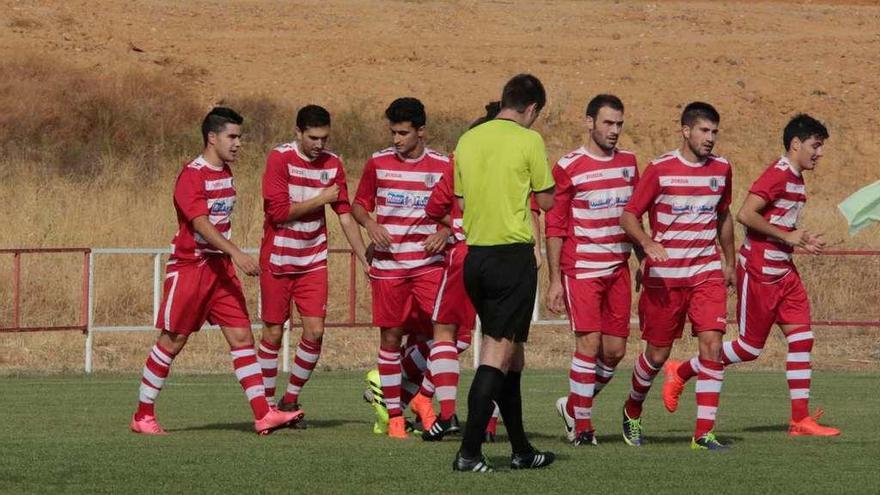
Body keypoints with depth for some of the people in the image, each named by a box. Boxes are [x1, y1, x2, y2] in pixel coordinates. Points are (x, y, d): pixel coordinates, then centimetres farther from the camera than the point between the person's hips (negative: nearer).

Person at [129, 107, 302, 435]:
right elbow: (201, 223, -27)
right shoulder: (192, 175, -15)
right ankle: (143, 417, 12)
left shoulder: (225, 172, 11)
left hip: (220, 267, 8)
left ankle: (263, 416, -6)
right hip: (189, 267, -7)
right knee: (171, 343, 0)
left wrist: (230, 258, 18)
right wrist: (236, 254, -37)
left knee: (242, 337, -2)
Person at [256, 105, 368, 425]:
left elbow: (345, 217, 6)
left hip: (313, 262, 4)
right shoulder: (280, 159, -11)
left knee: (315, 330, -5)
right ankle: (267, 404, 13)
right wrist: (321, 199, -12)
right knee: (274, 332, 2)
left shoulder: (332, 164, 2)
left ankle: (291, 400, 10)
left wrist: (367, 261, 3)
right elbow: (278, 210, -18)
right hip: (277, 261, -4)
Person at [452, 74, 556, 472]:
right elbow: (547, 200, -2)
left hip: (475, 256, 6)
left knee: (510, 352, 16)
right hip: (513, 255, -6)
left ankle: (521, 450, 22)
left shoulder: (468, 140, 9)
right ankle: (469, 451, -14)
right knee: (498, 353, -6)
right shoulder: (528, 140, -8)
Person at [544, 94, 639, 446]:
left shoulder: (628, 163, 10)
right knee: (589, 343, -11)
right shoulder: (568, 167, -6)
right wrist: (555, 280, -8)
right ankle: (581, 424, -1)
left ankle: (574, 406, 24)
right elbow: (554, 227, -4)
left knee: (615, 350, 4)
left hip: (618, 269, 5)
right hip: (581, 269, -5)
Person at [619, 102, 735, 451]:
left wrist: (729, 261, 27)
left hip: (707, 273, 3)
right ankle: (632, 412, 34)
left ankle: (704, 432, -12)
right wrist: (647, 242, -26)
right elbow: (628, 216, -7)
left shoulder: (721, 169, 6)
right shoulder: (660, 170, -7)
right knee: (658, 354, 5)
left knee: (712, 344, -14)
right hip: (663, 275, -3)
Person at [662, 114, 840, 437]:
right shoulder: (778, 174, -16)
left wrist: (803, 242, 10)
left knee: (801, 338, -1)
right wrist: (788, 237, -19)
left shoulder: (796, 179, 14)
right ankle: (680, 373, 18)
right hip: (759, 273, -9)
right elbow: (745, 214, -24)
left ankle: (800, 420, -1)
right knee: (750, 347, -1)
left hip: (783, 272, 9)